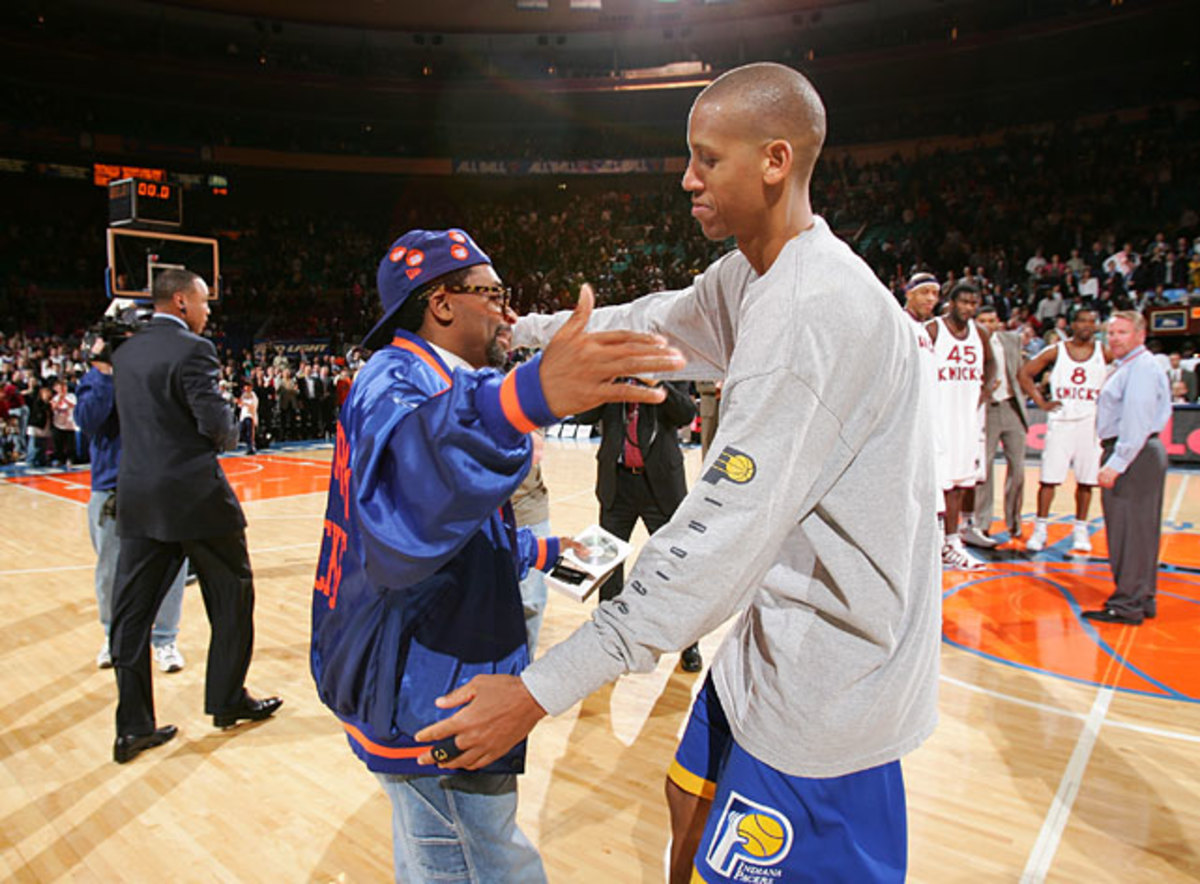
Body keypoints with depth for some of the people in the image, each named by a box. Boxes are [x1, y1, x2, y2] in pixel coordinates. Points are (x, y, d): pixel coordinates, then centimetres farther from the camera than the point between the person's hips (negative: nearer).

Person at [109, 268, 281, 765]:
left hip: (137, 499, 7)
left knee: (131, 610, 10)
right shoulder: (192, 349, -13)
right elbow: (216, 422, -19)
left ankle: (132, 727, 15)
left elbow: (135, 417, 14)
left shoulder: (125, 353, 11)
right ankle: (227, 701, 23)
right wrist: (234, 427, 2)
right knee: (233, 596, 11)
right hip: (194, 496, -7)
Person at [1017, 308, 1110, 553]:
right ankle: (1040, 529, 6)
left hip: (1090, 423, 1)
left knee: (1086, 481, 6)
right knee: (1049, 478, -2)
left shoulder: (1104, 353, 2)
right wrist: (1041, 401, -1)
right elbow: (1024, 373, 4)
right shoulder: (1055, 352, 1)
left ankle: (1080, 530, 18)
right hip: (1060, 421, -1)